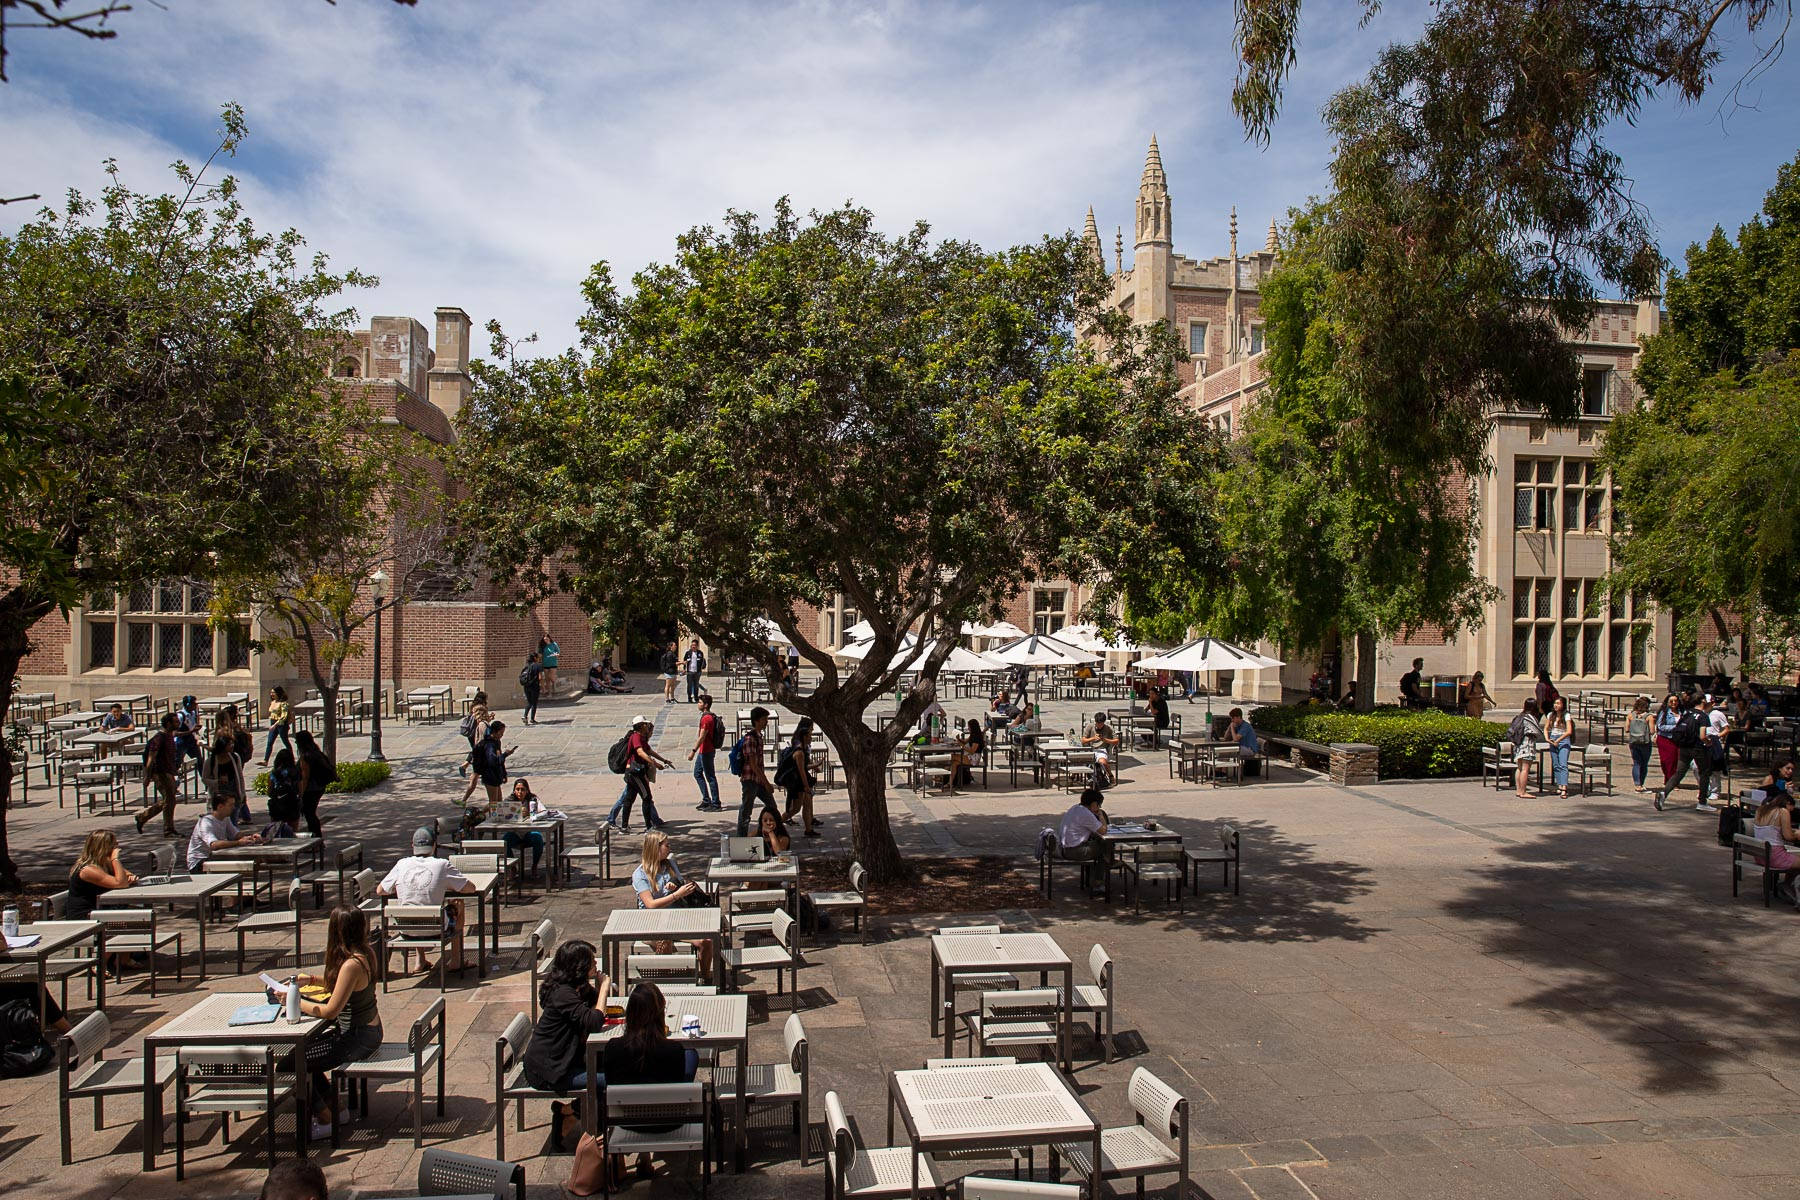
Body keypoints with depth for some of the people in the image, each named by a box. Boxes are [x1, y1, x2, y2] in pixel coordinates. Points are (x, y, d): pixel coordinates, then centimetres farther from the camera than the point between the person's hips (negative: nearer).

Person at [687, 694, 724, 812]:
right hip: (703, 751, 11)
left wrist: (693, 751, -26)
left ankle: (716, 805, 1)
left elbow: (702, 737, -25)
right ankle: (706, 800, 21)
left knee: (710, 777, -4)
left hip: (706, 752, -11)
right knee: (697, 773, 17)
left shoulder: (706, 718, -20)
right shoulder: (711, 716, 11)